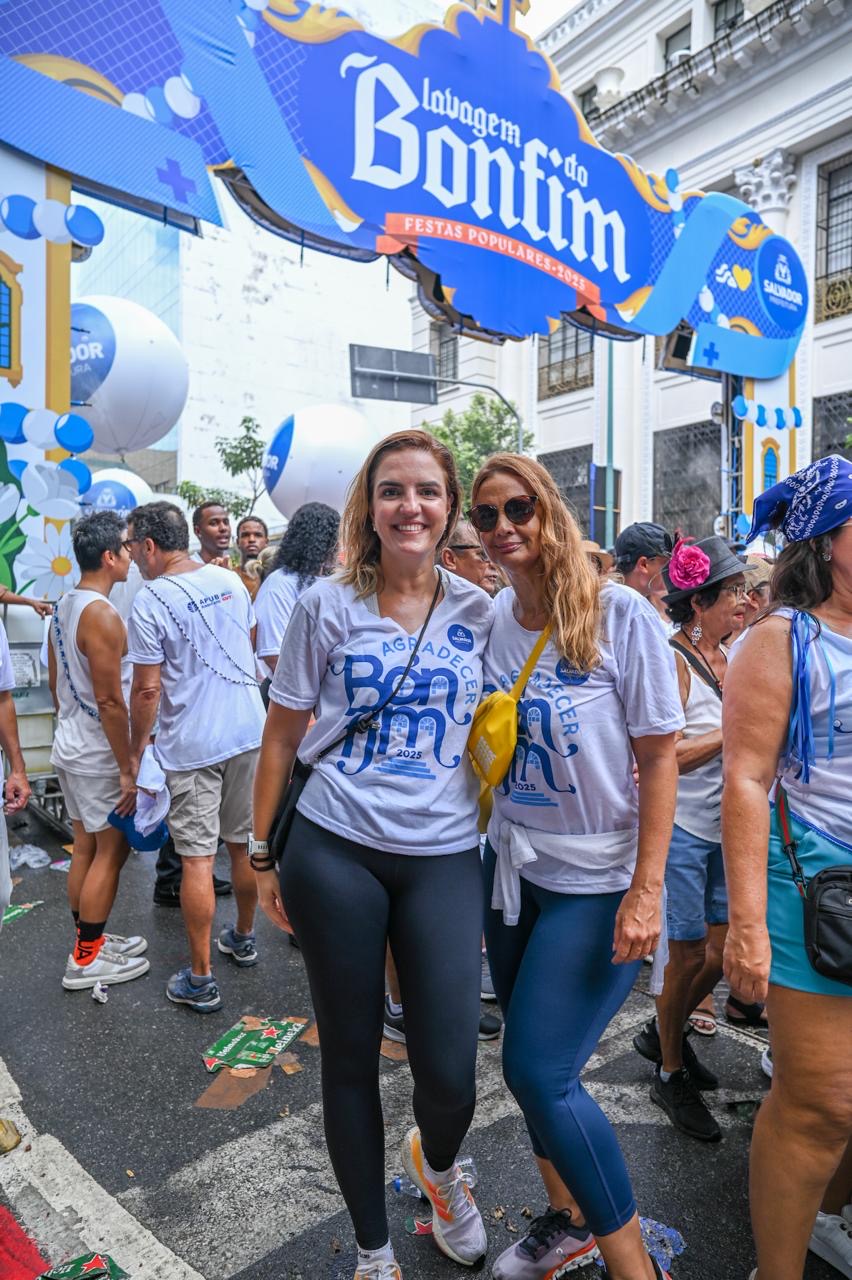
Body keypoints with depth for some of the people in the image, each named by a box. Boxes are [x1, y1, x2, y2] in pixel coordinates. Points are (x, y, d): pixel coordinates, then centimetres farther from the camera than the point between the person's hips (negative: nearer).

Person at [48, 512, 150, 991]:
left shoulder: (65, 606, 7)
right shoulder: (103, 615, -22)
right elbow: (110, 701, -23)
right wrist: (129, 769, -19)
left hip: (70, 748, 9)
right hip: (100, 756, -9)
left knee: (87, 847, 17)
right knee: (112, 852, 2)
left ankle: (90, 940, 30)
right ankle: (86, 960, 13)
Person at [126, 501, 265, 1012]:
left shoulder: (150, 602, -13)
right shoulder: (230, 580, 4)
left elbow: (147, 689, -13)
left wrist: (137, 747, 1)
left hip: (191, 745, -6)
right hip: (249, 730, 6)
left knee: (197, 858, 2)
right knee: (246, 843, 18)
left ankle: (200, 979, 12)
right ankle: (243, 938, 37)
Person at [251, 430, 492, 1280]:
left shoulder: (480, 612, 4)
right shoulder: (326, 605, -1)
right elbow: (283, 736, 5)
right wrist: (261, 854, 6)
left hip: (444, 858, 1)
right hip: (334, 851, 0)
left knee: (449, 1075, 0)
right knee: (349, 1058, 11)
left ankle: (437, 1165, 39)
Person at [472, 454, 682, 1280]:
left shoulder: (621, 615, -15)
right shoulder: (491, 620, -1)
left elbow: (658, 755, -13)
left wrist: (646, 890, -16)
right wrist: (472, 853, 8)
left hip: (596, 883, -5)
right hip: (511, 867, 5)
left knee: (537, 1072, -5)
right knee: (534, 1062, 16)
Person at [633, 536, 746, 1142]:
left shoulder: (730, 657, 7)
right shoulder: (671, 660, -16)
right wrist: (731, 732, -18)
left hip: (724, 826, 7)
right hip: (680, 826, -7)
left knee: (725, 947, 15)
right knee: (689, 955, 5)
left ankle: (664, 1032, 40)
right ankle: (671, 1074, 28)